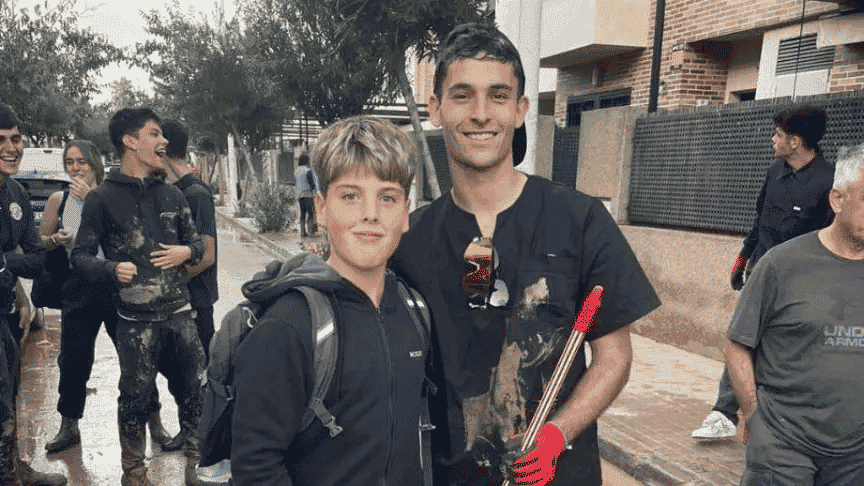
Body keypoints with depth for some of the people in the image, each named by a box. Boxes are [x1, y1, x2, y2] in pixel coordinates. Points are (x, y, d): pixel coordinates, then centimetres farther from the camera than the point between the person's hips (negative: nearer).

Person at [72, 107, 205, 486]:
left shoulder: (171, 194, 11)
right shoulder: (104, 198, -2)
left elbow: (196, 243, 19)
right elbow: (81, 255, 0)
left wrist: (186, 251, -3)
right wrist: (112, 269, -19)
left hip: (179, 311, 4)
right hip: (136, 320, -4)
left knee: (193, 390, 9)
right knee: (136, 397, 5)